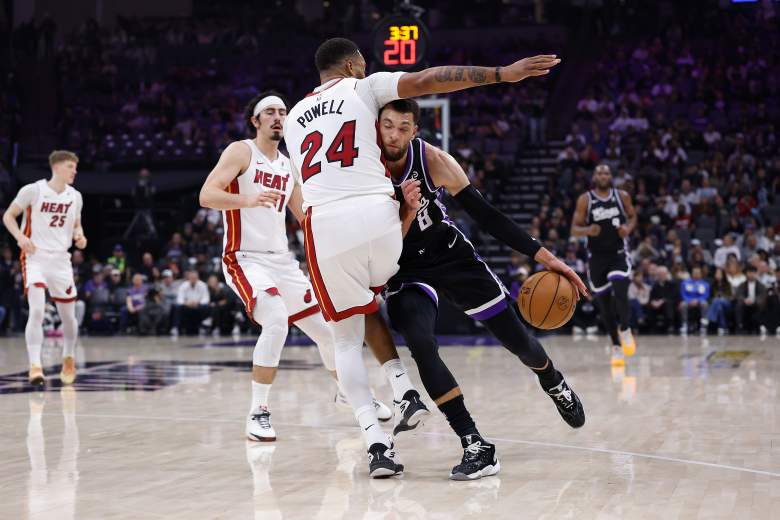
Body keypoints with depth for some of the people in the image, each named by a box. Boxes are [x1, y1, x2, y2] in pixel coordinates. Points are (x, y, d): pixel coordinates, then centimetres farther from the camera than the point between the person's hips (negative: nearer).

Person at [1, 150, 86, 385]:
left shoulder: (75, 196, 6)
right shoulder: (33, 190, -8)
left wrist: (79, 236, -3)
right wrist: (20, 237, -17)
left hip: (61, 259, 5)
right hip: (35, 257, -5)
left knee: (68, 316, 10)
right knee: (37, 311, -21)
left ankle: (69, 359, 35)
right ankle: (35, 366, -21)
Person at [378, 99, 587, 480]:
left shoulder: (433, 160, -19)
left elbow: (484, 214, -13)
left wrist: (543, 256, -19)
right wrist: (406, 213, -38)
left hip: (452, 255, 2)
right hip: (405, 270, -1)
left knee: (516, 338, 6)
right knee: (421, 345, -28)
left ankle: (553, 384, 43)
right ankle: (476, 447, -22)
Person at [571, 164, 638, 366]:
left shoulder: (622, 196, 0)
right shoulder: (585, 200, -4)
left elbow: (632, 216, 15)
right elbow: (574, 229, -3)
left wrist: (628, 228, -8)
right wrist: (587, 231, -25)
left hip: (619, 254, -1)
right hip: (597, 256, 1)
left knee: (620, 296, -20)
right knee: (604, 305, 5)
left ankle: (625, 331, 7)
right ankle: (616, 346, 18)